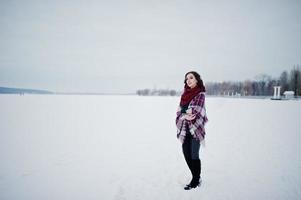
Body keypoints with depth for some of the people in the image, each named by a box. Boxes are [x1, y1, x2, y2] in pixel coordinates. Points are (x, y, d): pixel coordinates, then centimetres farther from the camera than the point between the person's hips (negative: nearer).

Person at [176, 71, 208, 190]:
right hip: (184, 129, 6)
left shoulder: (200, 94, -7)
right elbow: (179, 111, 6)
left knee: (194, 155, -1)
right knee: (186, 154, 9)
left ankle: (196, 180, 19)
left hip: (196, 128, -6)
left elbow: (196, 110, -17)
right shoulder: (185, 94, 11)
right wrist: (185, 116, -13)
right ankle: (197, 178, 27)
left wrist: (186, 112, -4)